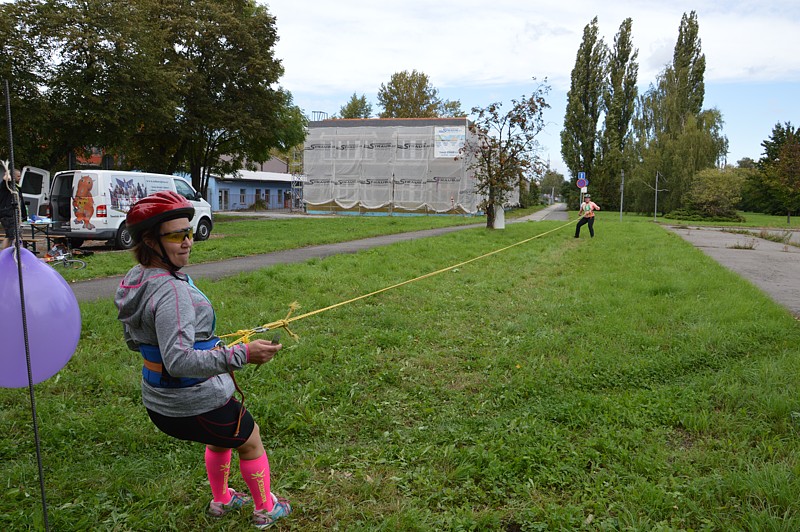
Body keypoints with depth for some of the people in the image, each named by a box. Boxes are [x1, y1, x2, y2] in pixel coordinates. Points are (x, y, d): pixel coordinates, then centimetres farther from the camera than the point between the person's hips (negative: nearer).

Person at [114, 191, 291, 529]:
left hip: (158, 401, 9)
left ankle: (220, 500, 55)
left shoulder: (135, 280, -2)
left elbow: (133, 340, 12)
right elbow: (179, 362, -38)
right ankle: (266, 510, 40)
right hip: (196, 405, -8)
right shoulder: (171, 291, -32)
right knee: (251, 441, 20)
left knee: (222, 438, 35)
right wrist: (242, 354, -39)